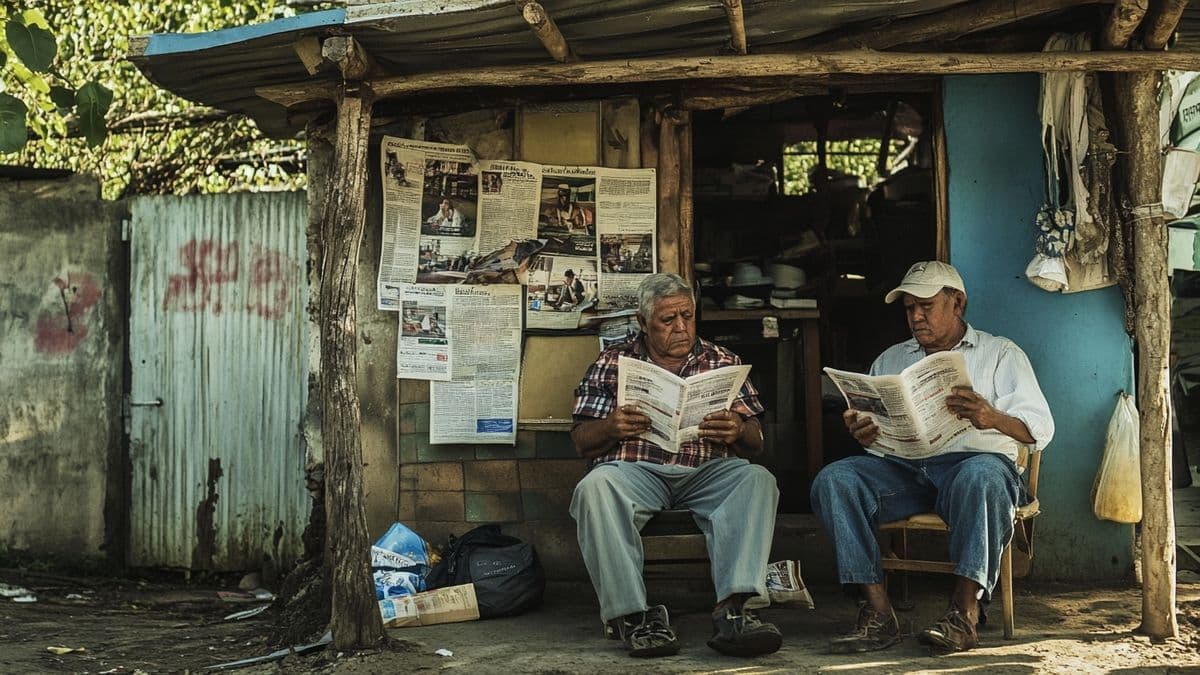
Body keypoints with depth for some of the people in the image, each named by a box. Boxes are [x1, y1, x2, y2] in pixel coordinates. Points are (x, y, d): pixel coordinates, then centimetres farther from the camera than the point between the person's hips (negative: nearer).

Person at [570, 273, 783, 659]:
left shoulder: (722, 362, 18)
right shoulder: (613, 363, 16)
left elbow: (755, 443, 15)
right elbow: (582, 442, 11)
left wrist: (738, 431, -10)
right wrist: (611, 427, -13)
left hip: (706, 472, 1)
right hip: (635, 470, -1)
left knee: (756, 480, -29)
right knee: (596, 487, -33)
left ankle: (731, 609, -38)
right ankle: (630, 615, -33)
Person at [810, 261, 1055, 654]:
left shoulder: (1001, 354, 15)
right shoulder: (890, 360, 27)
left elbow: (1040, 429, 1)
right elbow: (875, 432, 19)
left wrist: (993, 418, -22)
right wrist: (862, 435, -8)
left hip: (973, 460, -3)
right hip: (901, 467, 3)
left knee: (982, 474, -40)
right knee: (834, 480, -26)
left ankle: (964, 613, -36)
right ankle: (877, 613, -31)